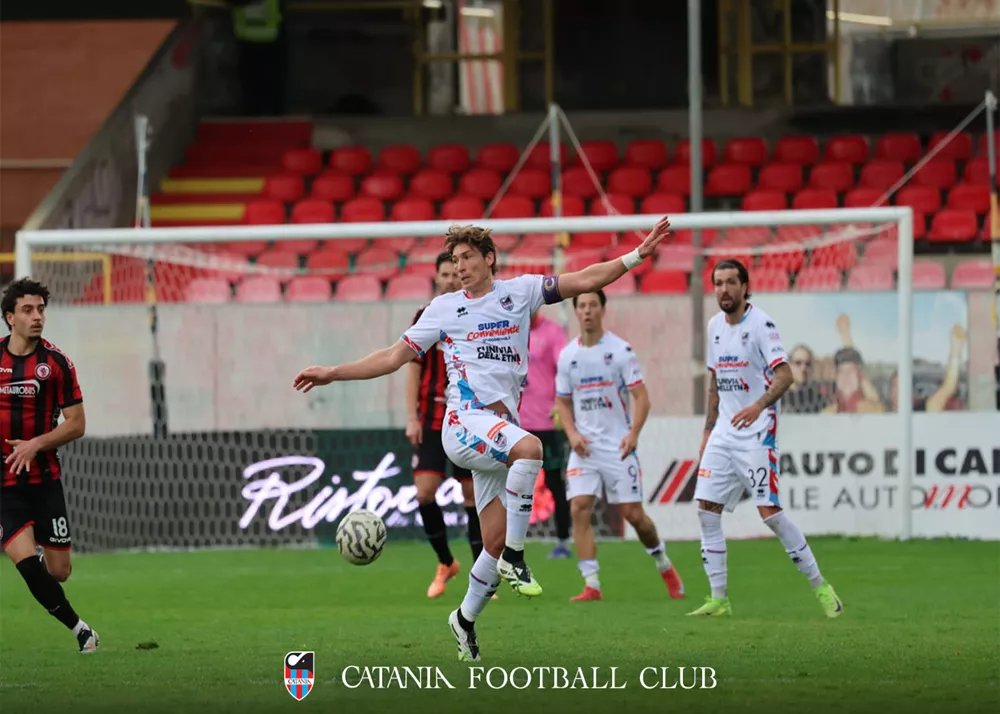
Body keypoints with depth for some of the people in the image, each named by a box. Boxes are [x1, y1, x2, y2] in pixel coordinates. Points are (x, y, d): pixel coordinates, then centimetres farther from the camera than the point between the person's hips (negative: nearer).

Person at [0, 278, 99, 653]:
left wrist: (36, 444, -16)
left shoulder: (56, 362, -3)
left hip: (44, 478, 0)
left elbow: (76, 424, -2)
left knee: (58, 572, 1)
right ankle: (79, 629, -2)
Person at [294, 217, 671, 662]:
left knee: (495, 542, 2)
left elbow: (585, 281, 10)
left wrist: (637, 256, -1)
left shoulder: (519, 292, 13)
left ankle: (466, 619, 24)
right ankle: (514, 557, -29)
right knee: (529, 447, -36)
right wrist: (332, 373, 8)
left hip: (502, 429, 4)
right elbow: (395, 357, 13)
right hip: (465, 422, -4)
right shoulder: (444, 308, 10)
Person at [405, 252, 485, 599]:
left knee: (474, 495, 0)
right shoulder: (424, 318, 4)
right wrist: (412, 418, -3)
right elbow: (413, 369, 4)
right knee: (424, 492, -9)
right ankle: (446, 563, 12)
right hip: (431, 422, 1)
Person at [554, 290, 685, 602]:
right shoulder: (567, 355, 6)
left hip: (618, 445, -3)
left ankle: (664, 565, 27)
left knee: (633, 514, 0)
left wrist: (633, 432, -22)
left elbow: (641, 396, -7)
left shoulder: (620, 350, -5)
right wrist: (572, 433, -3)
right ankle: (591, 585, -11)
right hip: (584, 446, 3)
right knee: (579, 508, -13)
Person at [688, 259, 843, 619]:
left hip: (757, 431, -7)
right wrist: (708, 431, 18)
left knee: (770, 512, -13)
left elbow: (784, 374, -22)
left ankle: (820, 587, -2)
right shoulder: (715, 326, 11)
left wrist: (759, 405, -39)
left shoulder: (760, 324, -12)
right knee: (706, 509, 0)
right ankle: (719, 599, 5)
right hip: (725, 431, 7)